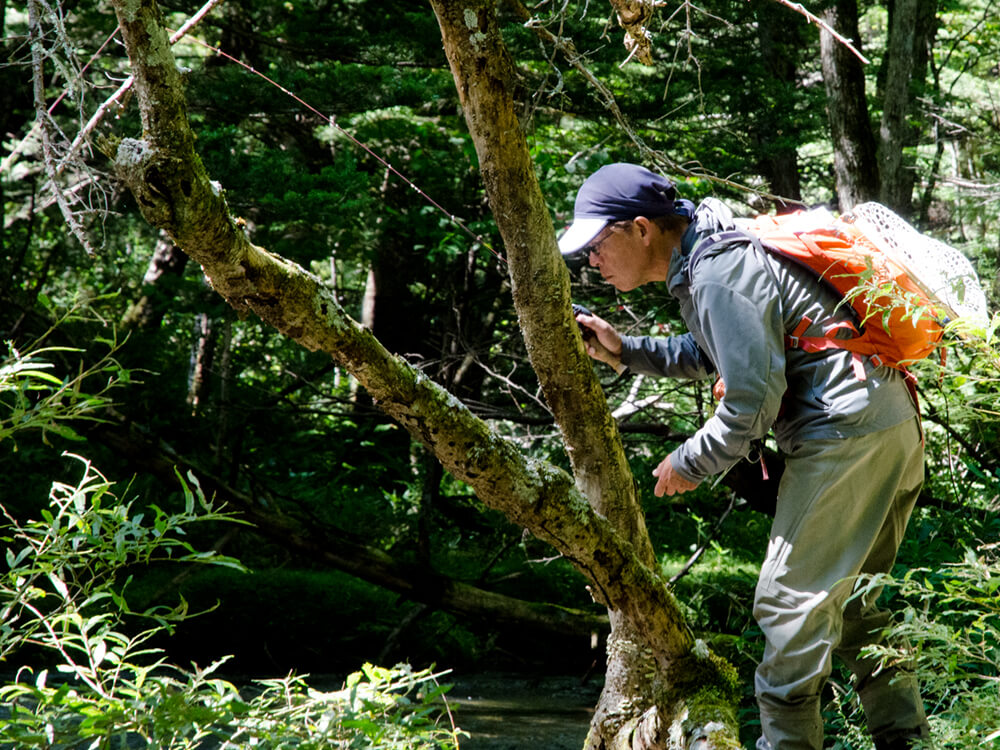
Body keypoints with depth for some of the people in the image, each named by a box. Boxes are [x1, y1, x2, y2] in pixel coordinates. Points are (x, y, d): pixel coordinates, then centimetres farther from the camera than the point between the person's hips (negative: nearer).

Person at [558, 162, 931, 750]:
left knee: (792, 600, -4)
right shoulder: (702, 258, 12)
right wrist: (624, 351, 14)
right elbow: (711, 355, 26)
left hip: (847, 436, -10)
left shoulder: (719, 275, -19)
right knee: (854, 602, 18)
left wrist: (690, 464, -7)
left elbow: (754, 400, -22)